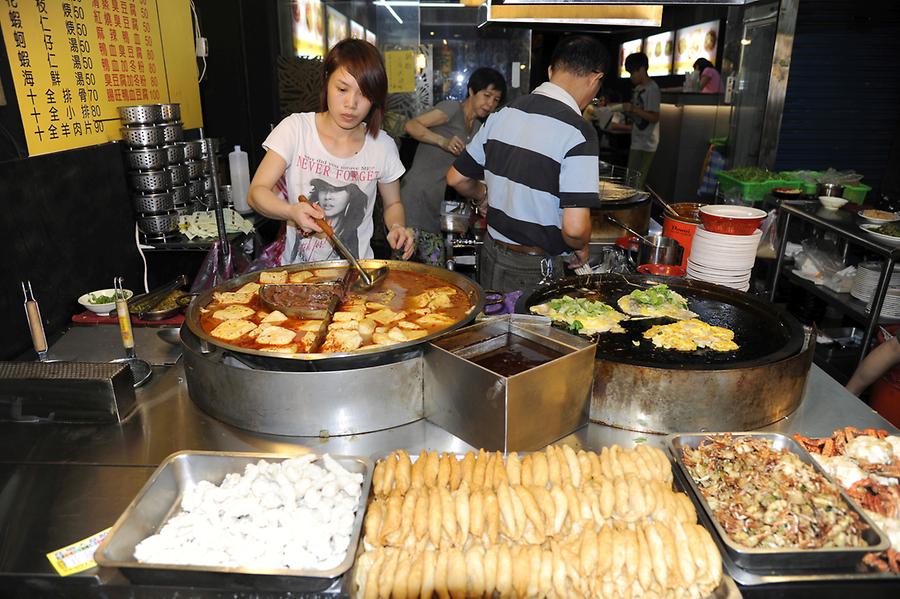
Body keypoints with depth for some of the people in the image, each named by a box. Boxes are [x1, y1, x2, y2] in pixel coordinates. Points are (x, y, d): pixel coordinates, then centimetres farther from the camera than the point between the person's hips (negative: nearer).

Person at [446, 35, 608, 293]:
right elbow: (574, 228, -25)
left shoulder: (504, 114, 1)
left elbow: (456, 178, 9)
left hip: (491, 254, 6)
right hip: (534, 271, -6)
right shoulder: (578, 132, -18)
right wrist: (581, 248, -3)